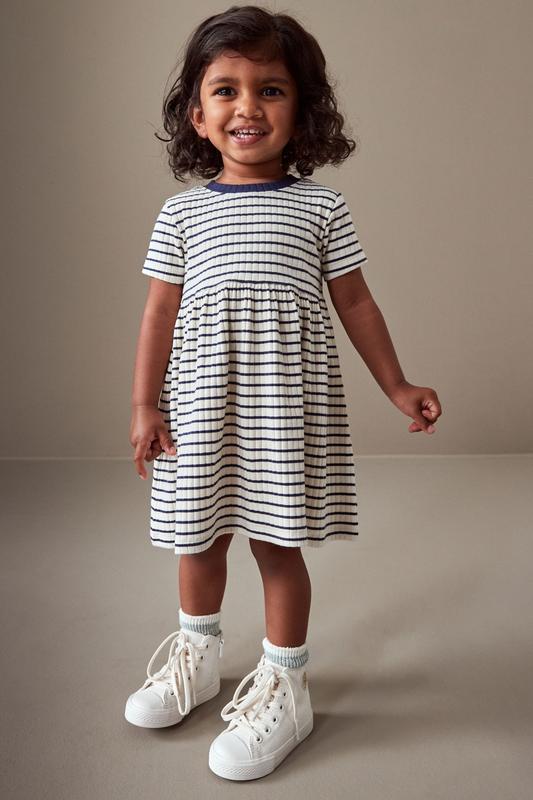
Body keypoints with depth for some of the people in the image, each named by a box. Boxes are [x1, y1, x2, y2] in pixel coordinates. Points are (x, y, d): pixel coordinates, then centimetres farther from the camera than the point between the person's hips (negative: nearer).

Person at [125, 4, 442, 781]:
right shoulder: (182, 212, 6)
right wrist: (144, 404, 1)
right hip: (202, 394, 2)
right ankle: (198, 654, 39)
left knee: (277, 537, 3)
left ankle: (285, 684, 23)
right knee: (198, 533, 13)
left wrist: (397, 386, 6)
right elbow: (161, 311, 5)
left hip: (288, 394, -2)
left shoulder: (321, 206, 4)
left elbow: (354, 300, 8)